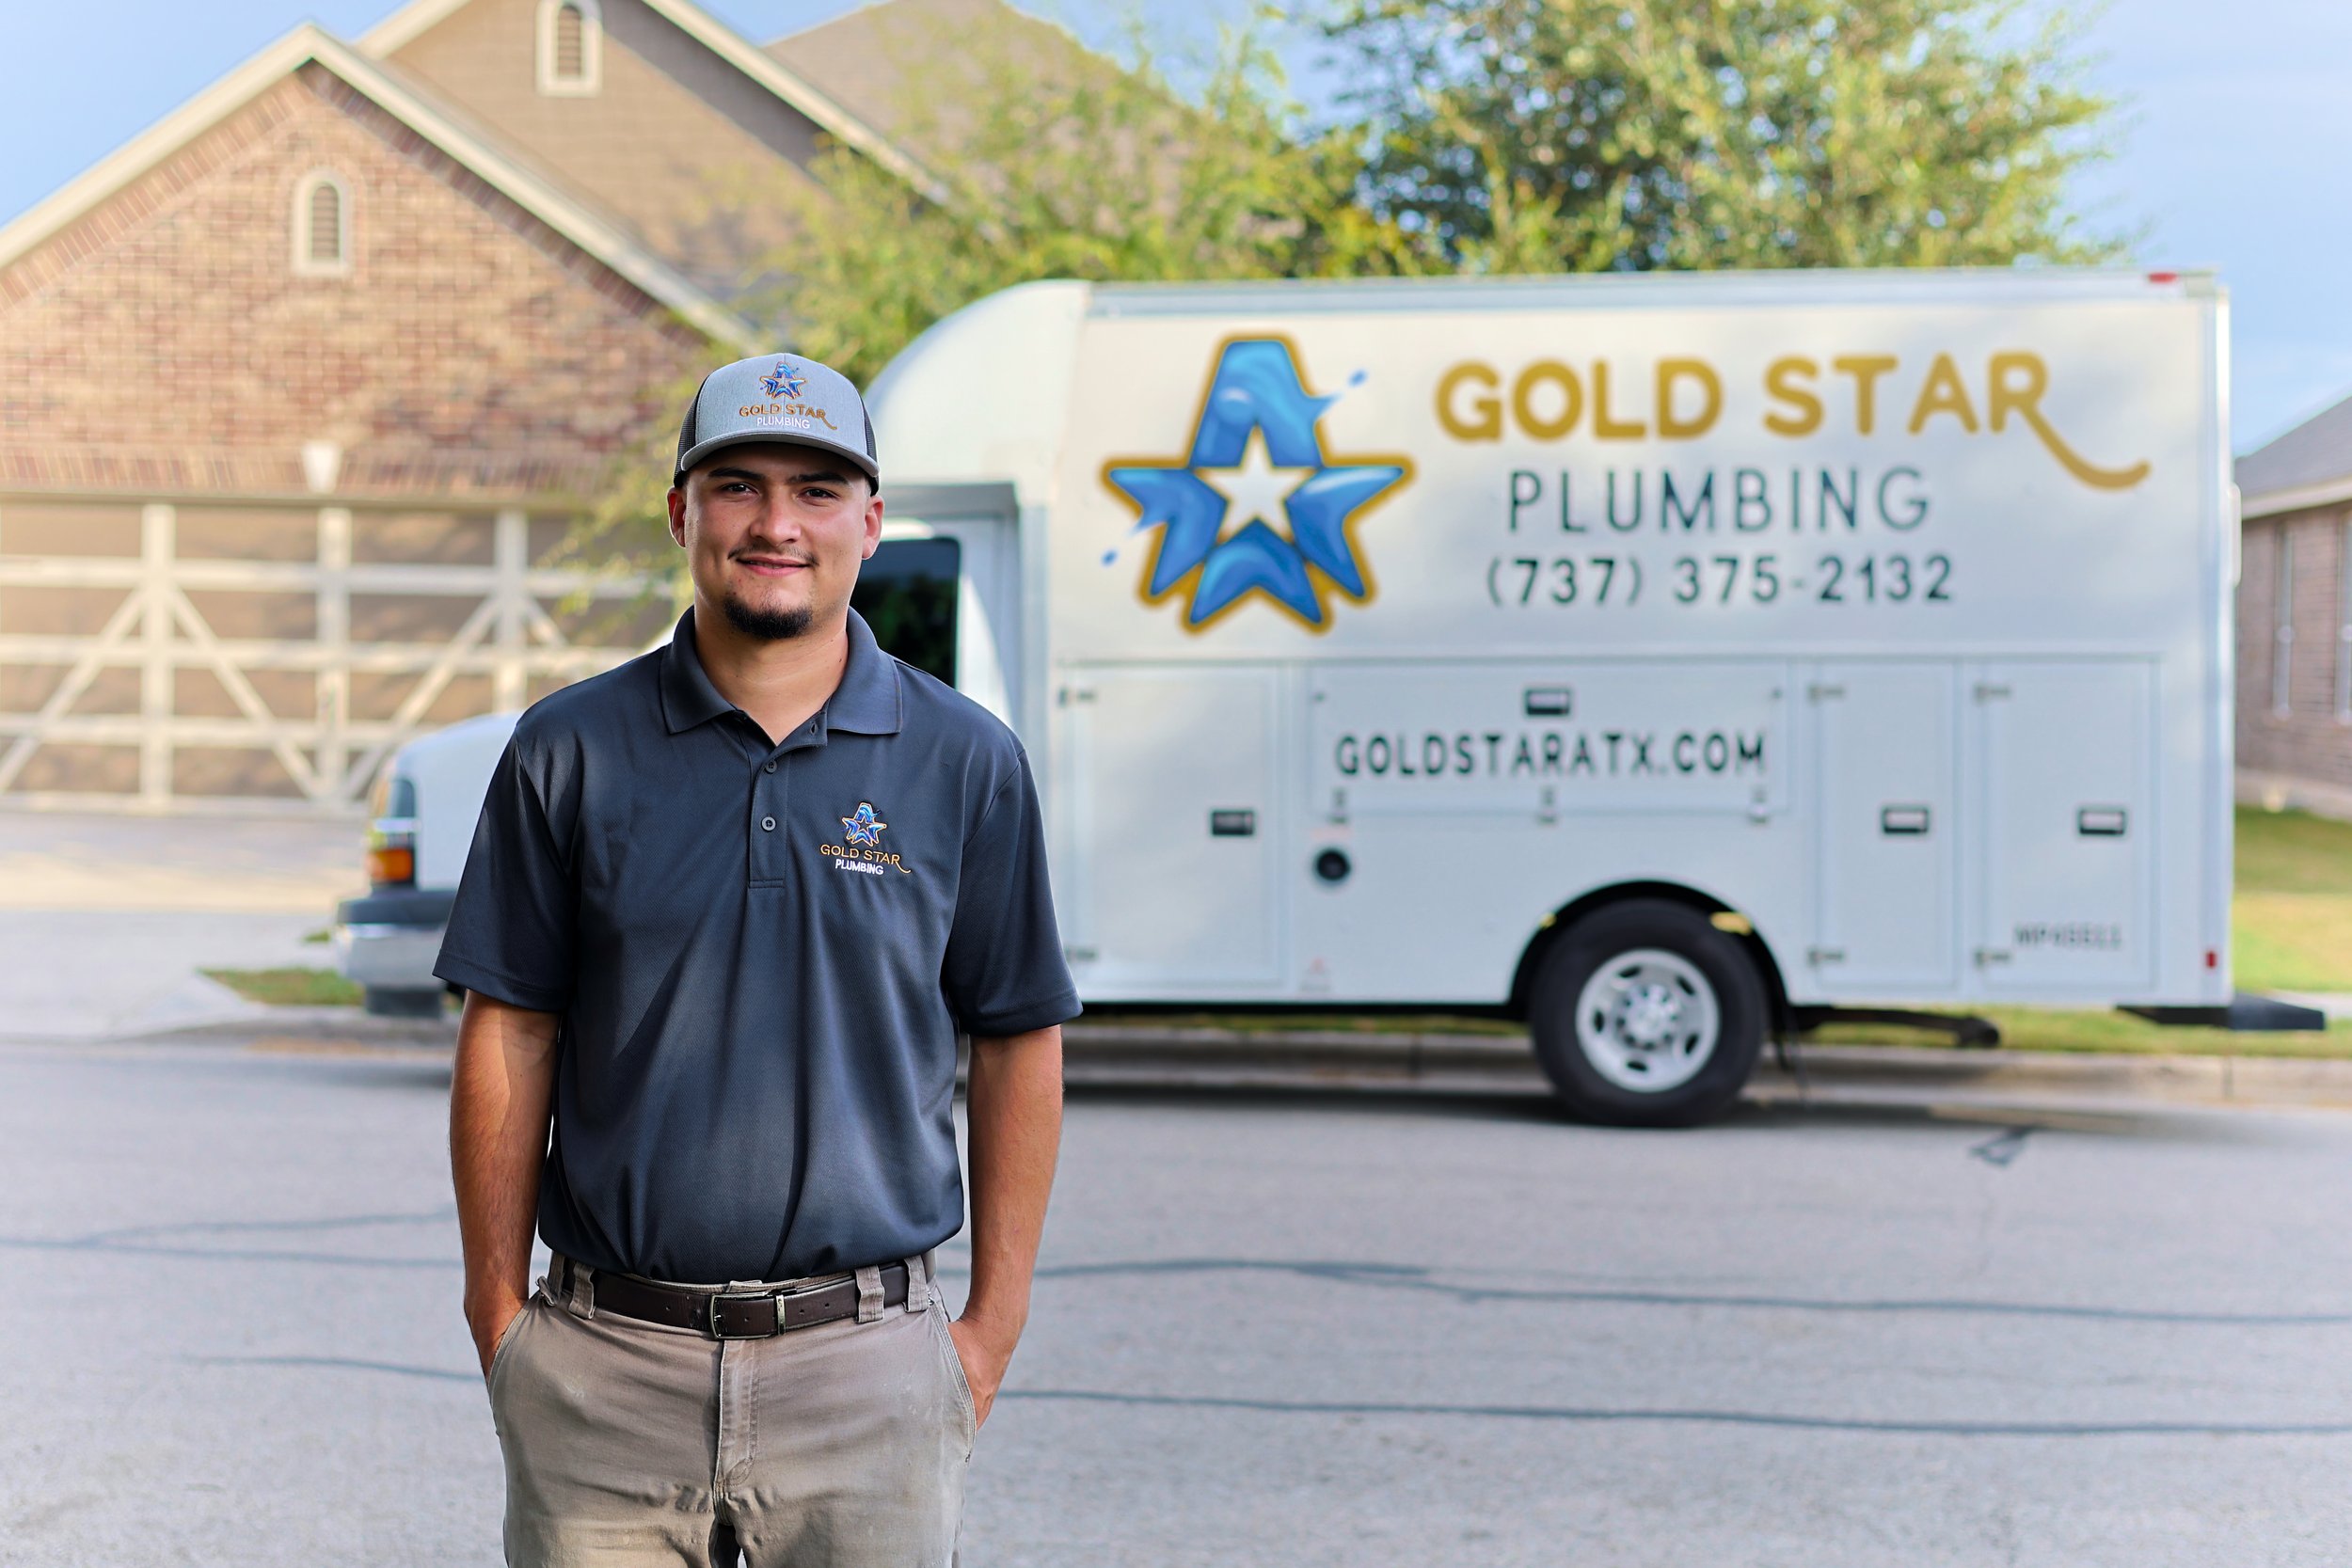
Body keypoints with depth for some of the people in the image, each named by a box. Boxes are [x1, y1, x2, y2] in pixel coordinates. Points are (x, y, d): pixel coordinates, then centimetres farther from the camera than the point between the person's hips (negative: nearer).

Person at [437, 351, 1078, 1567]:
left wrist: (994, 1326, 4)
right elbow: (510, 1036, 5)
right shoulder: (570, 751, 3)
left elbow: (1018, 1043, 6)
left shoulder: (967, 762, 3)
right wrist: (499, 1313, 2)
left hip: (866, 1371, 0)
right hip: (607, 1368, 0)